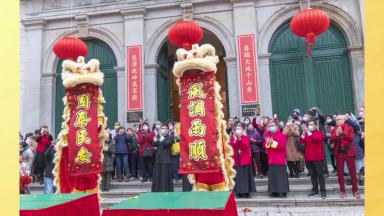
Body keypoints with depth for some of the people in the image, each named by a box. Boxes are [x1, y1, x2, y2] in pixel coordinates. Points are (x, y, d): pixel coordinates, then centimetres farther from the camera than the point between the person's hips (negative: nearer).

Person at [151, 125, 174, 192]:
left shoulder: (170, 137, 2)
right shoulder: (159, 138, 20)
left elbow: (166, 144, -17)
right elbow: (154, 144, 4)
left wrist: (161, 136, -14)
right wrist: (156, 136, -5)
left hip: (166, 160, -6)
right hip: (158, 160, 6)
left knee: (165, 178, -6)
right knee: (158, 178, 7)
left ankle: (166, 191, -2)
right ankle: (158, 192, 13)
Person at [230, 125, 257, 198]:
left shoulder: (246, 138, 3)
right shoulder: (233, 138, 8)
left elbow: (246, 146, -15)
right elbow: (231, 147, -5)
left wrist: (240, 138, -21)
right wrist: (234, 140, -20)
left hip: (245, 160, -1)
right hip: (236, 160, 2)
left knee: (246, 176, 1)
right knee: (237, 176, 2)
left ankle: (247, 192, 10)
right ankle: (239, 192, 10)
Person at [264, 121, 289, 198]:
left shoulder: (281, 135, -5)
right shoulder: (268, 135, 13)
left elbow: (282, 145, -17)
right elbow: (264, 146, 7)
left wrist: (272, 142, -21)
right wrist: (267, 143, -14)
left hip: (280, 160, -6)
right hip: (271, 160, 6)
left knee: (281, 176, -3)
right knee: (272, 176, 7)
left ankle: (284, 192, 3)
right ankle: (275, 192, 14)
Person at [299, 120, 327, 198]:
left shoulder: (319, 133, 2)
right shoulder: (305, 134, 13)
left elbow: (316, 139, -20)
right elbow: (301, 141, -5)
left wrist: (308, 131, -25)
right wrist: (304, 132, -19)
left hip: (317, 157, -4)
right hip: (308, 158, 4)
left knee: (320, 174, -2)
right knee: (313, 175, 9)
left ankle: (323, 191, 3)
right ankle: (315, 191, 14)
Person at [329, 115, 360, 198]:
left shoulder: (350, 128, 3)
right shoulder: (334, 130, 10)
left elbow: (351, 138, -12)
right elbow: (331, 141, -1)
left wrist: (342, 133, -22)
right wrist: (336, 135, -18)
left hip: (349, 152, -2)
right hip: (339, 153, 2)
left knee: (353, 172, 1)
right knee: (340, 173, 3)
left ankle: (355, 191, 12)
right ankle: (342, 191, 12)